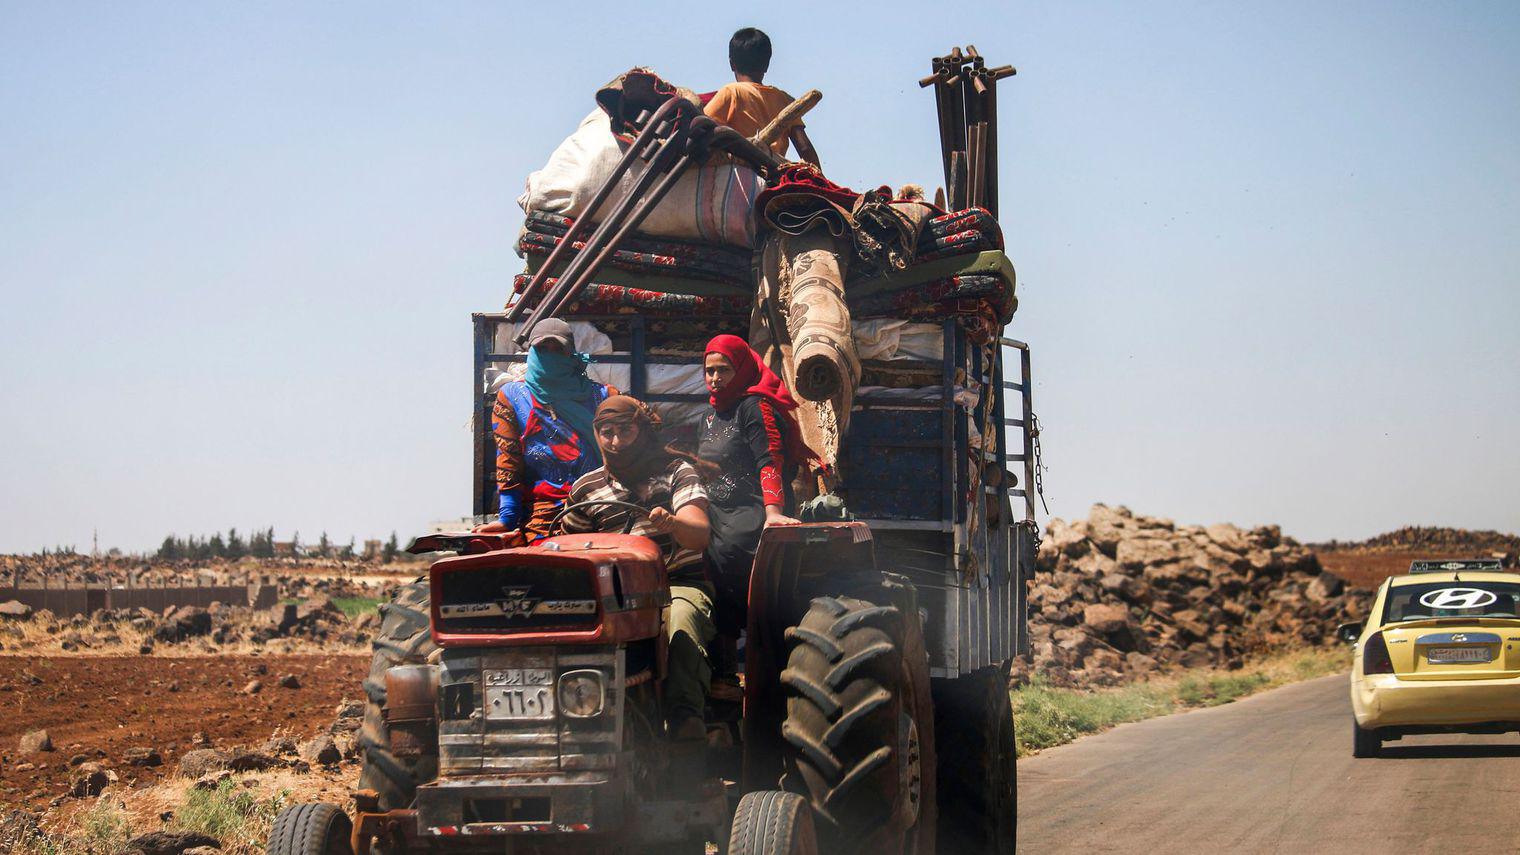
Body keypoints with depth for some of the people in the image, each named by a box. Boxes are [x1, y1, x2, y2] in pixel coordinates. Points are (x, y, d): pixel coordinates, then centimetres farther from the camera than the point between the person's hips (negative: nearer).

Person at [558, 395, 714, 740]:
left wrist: (672, 523, -32)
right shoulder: (586, 488, 16)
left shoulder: (676, 471, 8)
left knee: (680, 615, -39)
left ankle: (684, 714, -53)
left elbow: (700, 536, -8)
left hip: (678, 581, -2)